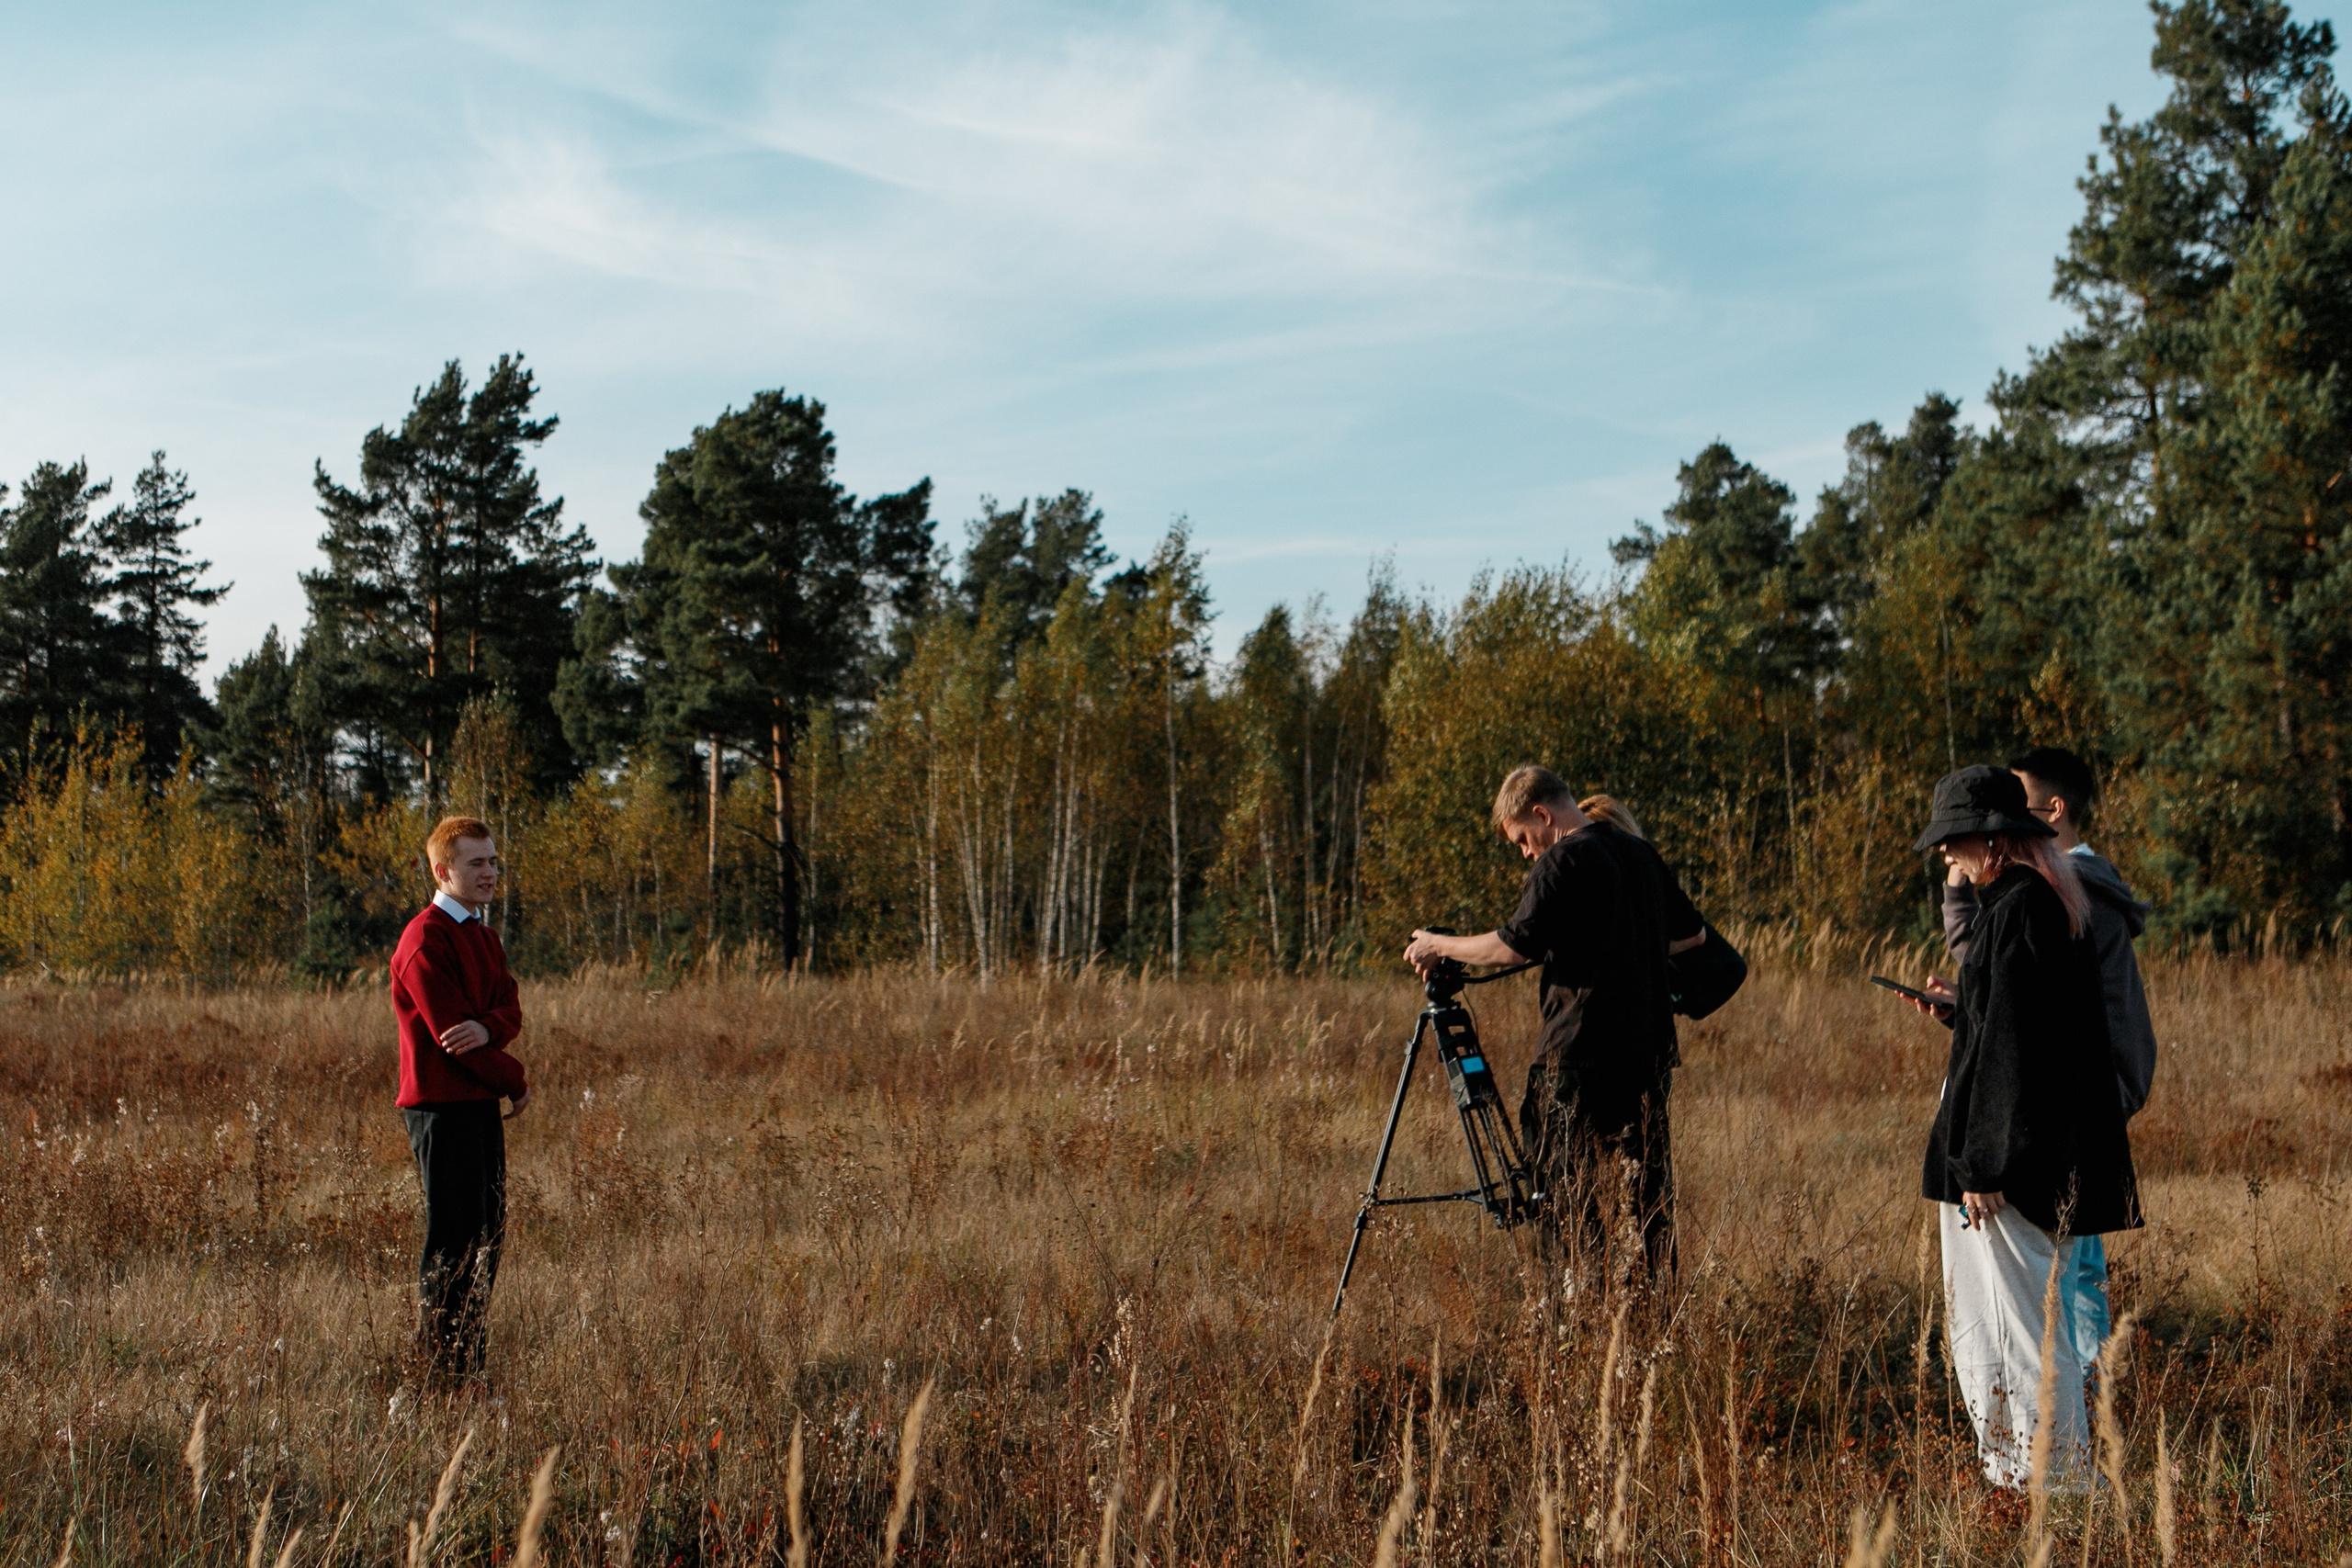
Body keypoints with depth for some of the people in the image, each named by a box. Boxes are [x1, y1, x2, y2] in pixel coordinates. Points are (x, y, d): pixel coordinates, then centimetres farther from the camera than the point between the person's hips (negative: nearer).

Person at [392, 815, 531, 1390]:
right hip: (442, 1104, -9)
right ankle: (440, 1370, -2)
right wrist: (515, 1082, -8)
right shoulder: (425, 940, -13)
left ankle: (469, 1364, 18)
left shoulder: (483, 937, 17)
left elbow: (510, 1010, 7)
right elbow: (447, 1025, -18)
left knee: (486, 1234, 11)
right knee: (452, 1238, -7)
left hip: (480, 1104, 9)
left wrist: (487, 1028, -18)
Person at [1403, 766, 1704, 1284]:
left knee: (1572, 1183, 2)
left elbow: (1512, 945, -14)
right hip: (1650, 1048, 7)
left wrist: (1439, 945, -1)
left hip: (1580, 1052, -7)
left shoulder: (1563, 861, -10)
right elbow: (1693, 933, 21)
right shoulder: (1642, 855, 12)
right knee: (1646, 1177, 11)